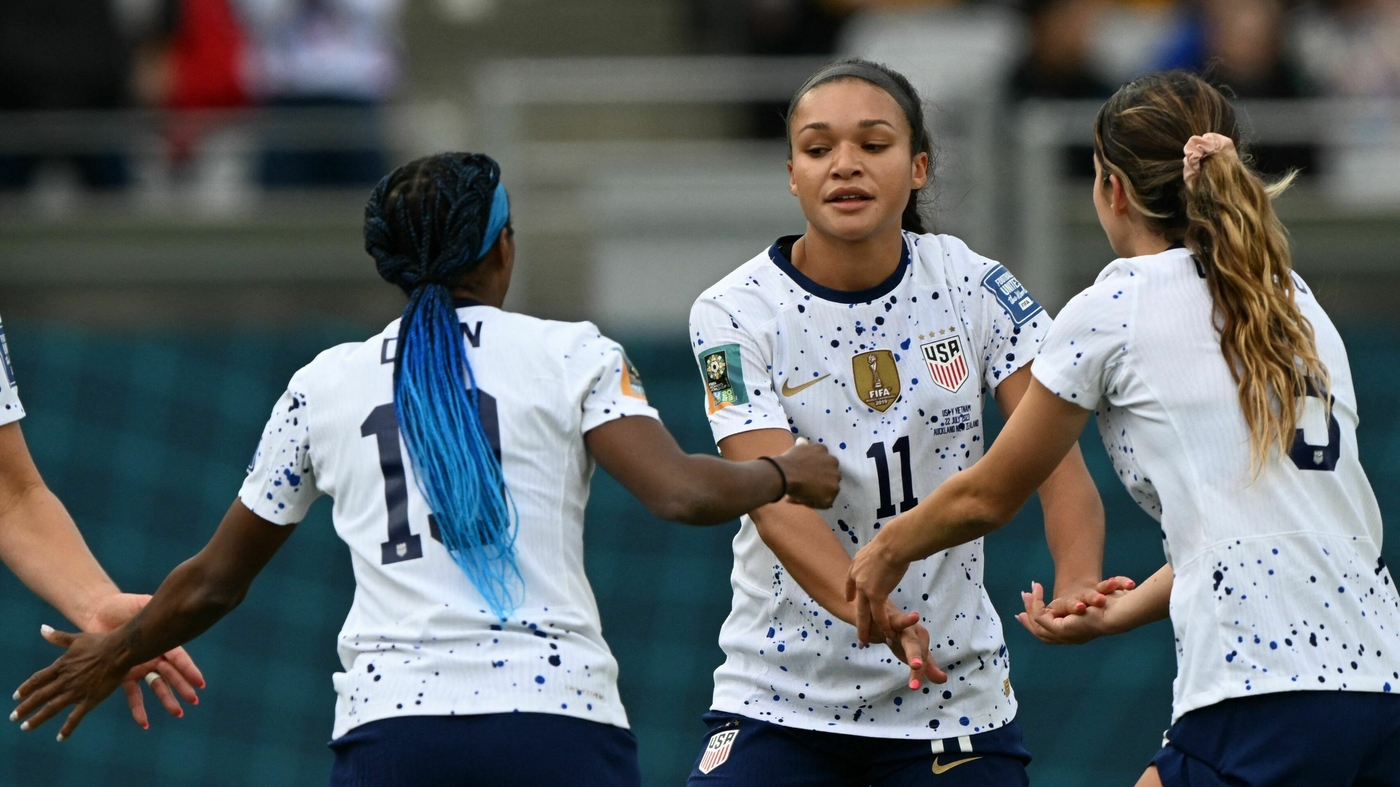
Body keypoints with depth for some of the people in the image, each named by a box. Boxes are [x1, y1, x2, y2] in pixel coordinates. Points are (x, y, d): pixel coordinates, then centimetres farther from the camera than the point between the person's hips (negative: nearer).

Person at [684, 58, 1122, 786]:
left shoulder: (973, 287, -2)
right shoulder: (736, 314, -9)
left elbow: (1055, 458, -11)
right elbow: (775, 496, -22)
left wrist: (1076, 586, -33)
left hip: (954, 697, 1)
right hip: (779, 698, -1)